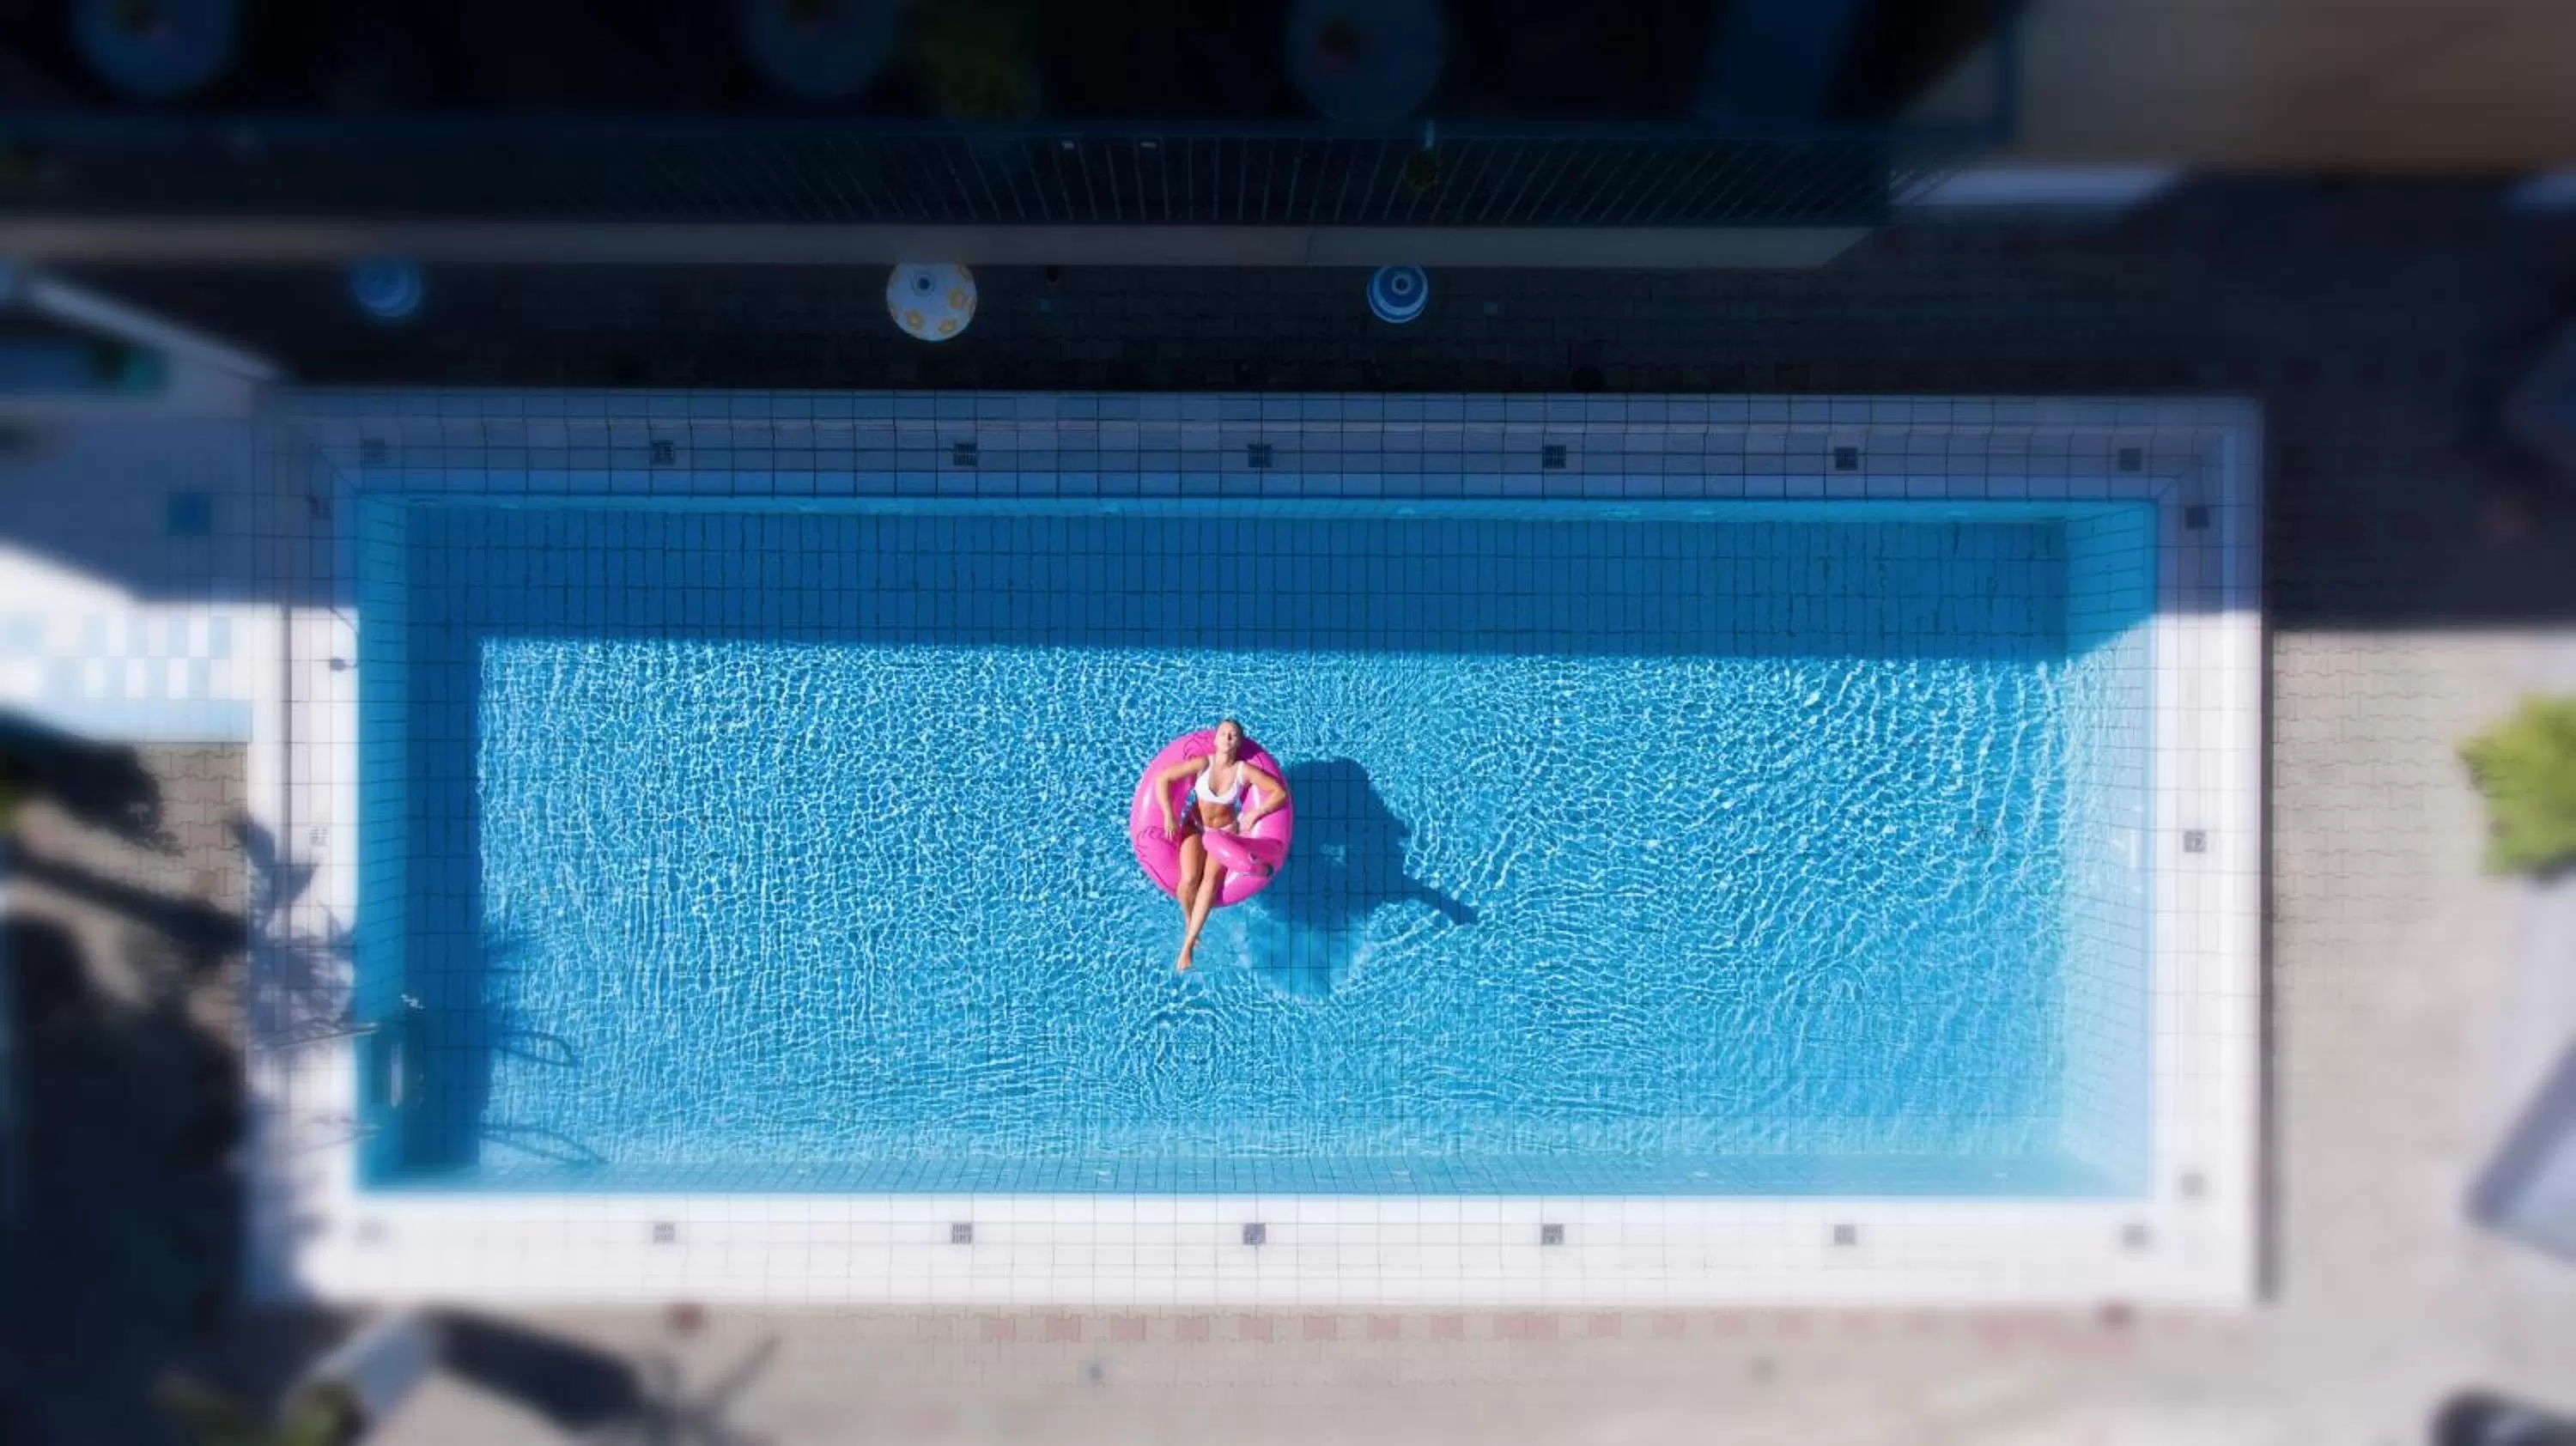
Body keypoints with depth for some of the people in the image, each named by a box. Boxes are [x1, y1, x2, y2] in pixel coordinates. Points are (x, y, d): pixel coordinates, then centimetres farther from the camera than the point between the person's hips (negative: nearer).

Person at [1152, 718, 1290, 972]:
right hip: (1195, 828, 0)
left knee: (1211, 878, -26)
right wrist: (1169, 815, -19)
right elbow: (1162, 779, -14)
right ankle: (1189, 924, 9)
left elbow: (1280, 792, -13)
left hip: (1226, 832, 0)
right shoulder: (1203, 764, -16)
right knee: (1189, 880, -24)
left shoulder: (1244, 771, -15)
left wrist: (1254, 815, -19)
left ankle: (1188, 944, -26)